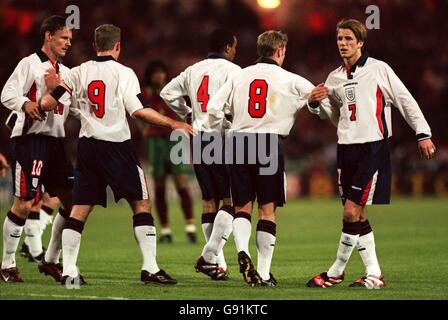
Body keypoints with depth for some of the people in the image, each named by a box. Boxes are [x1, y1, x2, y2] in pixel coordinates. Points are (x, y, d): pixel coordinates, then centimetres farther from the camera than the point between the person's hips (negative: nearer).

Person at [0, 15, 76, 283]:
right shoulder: (30, 64, -4)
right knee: (23, 205, -8)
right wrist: (26, 103, -33)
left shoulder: (66, 72, 20)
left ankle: (51, 261, 14)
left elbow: (71, 107, 26)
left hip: (55, 141, 8)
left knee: (73, 201, 3)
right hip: (29, 139, -8)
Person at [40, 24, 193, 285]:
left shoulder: (79, 73, 5)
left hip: (87, 145, 4)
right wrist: (172, 123, -7)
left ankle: (68, 271, 1)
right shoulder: (123, 73, -6)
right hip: (116, 144, -4)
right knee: (142, 204, 4)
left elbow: (48, 104, 2)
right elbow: (139, 110, -15)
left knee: (80, 209, 7)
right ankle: (150, 268, -1)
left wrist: (53, 87, 22)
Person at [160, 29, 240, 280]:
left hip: (198, 139, 7)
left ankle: (217, 262, 12)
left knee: (209, 200, 11)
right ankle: (209, 255, -14)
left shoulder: (194, 70, 13)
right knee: (232, 200, -2)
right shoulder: (232, 71, -7)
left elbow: (168, 93, 19)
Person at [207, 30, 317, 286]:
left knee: (242, 206, 11)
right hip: (269, 142, -3)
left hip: (239, 141, 3)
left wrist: (224, 131, 20)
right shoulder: (289, 80, 2)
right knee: (268, 209, 4)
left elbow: (214, 109, 5)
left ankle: (242, 251, -16)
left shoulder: (240, 76, 10)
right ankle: (264, 273, 4)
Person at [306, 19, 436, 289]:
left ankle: (337, 272, 0)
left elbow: (406, 101, -1)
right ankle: (374, 275, 12)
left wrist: (423, 134, -5)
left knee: (352, 212, -11)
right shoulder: (335, 78, 13)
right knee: (358, 215, 6)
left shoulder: (379, 69, -3)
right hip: (347, 148, 6)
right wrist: (316, 103, 4)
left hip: (373, 147, -6)